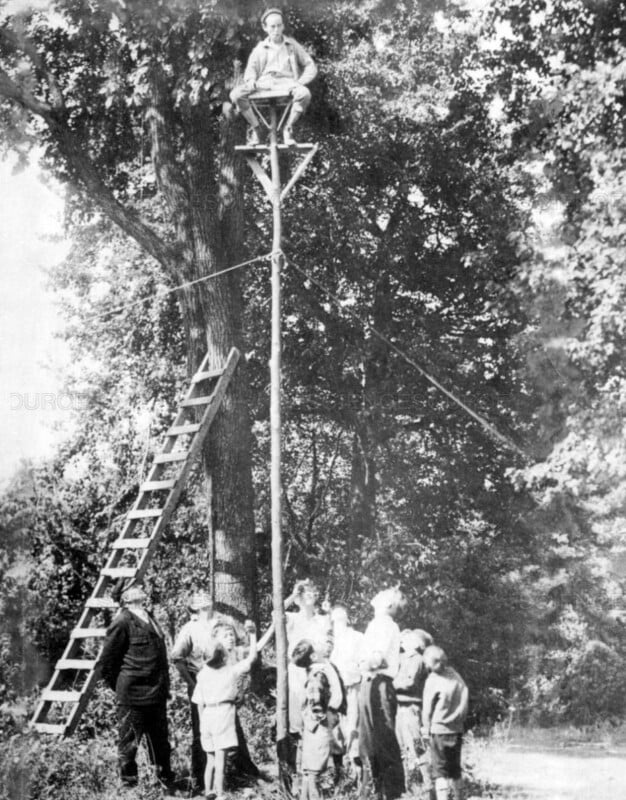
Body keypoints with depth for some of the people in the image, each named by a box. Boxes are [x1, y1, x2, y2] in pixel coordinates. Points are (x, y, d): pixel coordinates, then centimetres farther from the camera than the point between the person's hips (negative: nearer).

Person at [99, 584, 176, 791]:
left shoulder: (149, 619, 14)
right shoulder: (123, 623, -13)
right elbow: (106, 662, -10)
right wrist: (119, 687, -4)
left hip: (157, 695, 8)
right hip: (133, 696, -8)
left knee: (160, 741, 19)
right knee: (130, 741, 4)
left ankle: (167, 781, 32)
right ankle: (129, 783, 16)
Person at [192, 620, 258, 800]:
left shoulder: (203, 674, 10)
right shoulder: (232, 671, 2)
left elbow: (199, 704, 11)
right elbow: (251, 657, 9)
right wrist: (253, 634, 13)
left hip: (207, 715, 4)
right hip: (224, 713, -4)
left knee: (210, 760, 15)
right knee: (220, 759, -3)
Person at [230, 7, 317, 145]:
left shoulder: (293, 45, 20)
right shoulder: (260, 48, 23)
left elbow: (311, 67, 16)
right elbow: (251, 68, 15)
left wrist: (300, 82, -5)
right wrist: (251, 80, -11)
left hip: (286, 81, -1)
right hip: (263, 82, 1)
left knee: (304, 94, -37)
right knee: (236, 94, -27)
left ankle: (288, 129, -17)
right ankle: (255, 128, -10)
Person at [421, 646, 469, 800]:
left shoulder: (432, 680, -13)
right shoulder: (456, 677, -1)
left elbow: (427, 708, -6)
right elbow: (464, 703, 3)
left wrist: (426, 727, 8)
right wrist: (458, 720, 12)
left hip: (439, 730, -5)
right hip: (457, 729, 5)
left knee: (440, 770, 1)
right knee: (455, 769, 18)